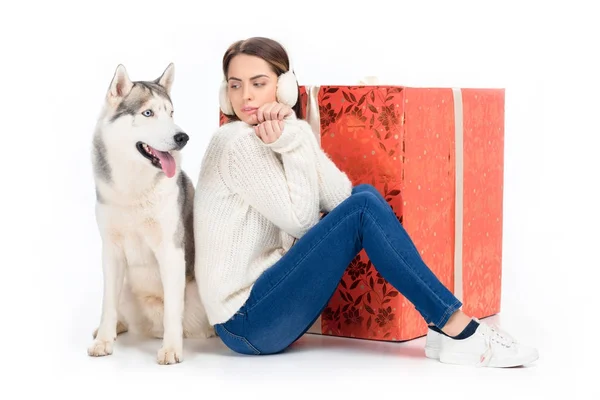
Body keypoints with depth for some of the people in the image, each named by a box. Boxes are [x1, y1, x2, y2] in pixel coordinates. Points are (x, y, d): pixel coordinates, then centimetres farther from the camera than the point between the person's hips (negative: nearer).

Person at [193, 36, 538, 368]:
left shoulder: (278, 133, 11)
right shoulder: (237, 141, -14)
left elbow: (339, 197, -2)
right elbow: (299, 219, -14)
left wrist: (295, 136, -11)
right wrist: (292, 142, -14)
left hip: (266, 298, 8)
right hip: (246, 321, -8)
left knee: (363, 196, 1)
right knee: (364, 209, -18)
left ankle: (445, 325, -6)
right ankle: (458, 329, -17)